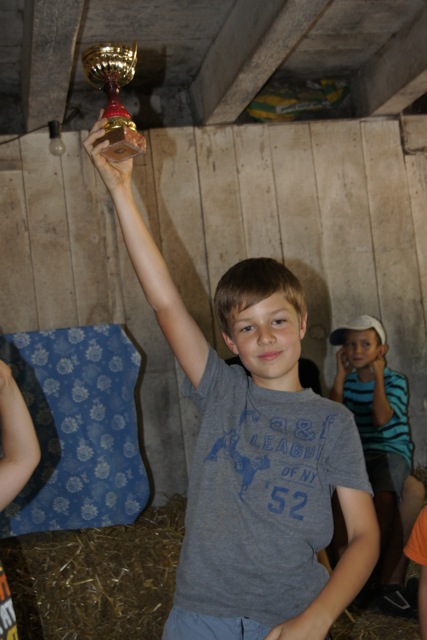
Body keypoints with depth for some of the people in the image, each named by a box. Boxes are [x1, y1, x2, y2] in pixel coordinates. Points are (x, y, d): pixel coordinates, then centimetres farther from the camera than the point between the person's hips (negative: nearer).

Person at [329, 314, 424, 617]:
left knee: (383, 497, -36)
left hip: (390, 451, -3)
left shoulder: (395, 381, 3)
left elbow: (381, 419, -15)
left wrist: (377, 376, -7)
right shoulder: (346, 382, 13)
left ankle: (387, 578, -18)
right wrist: (341, 376, -2)